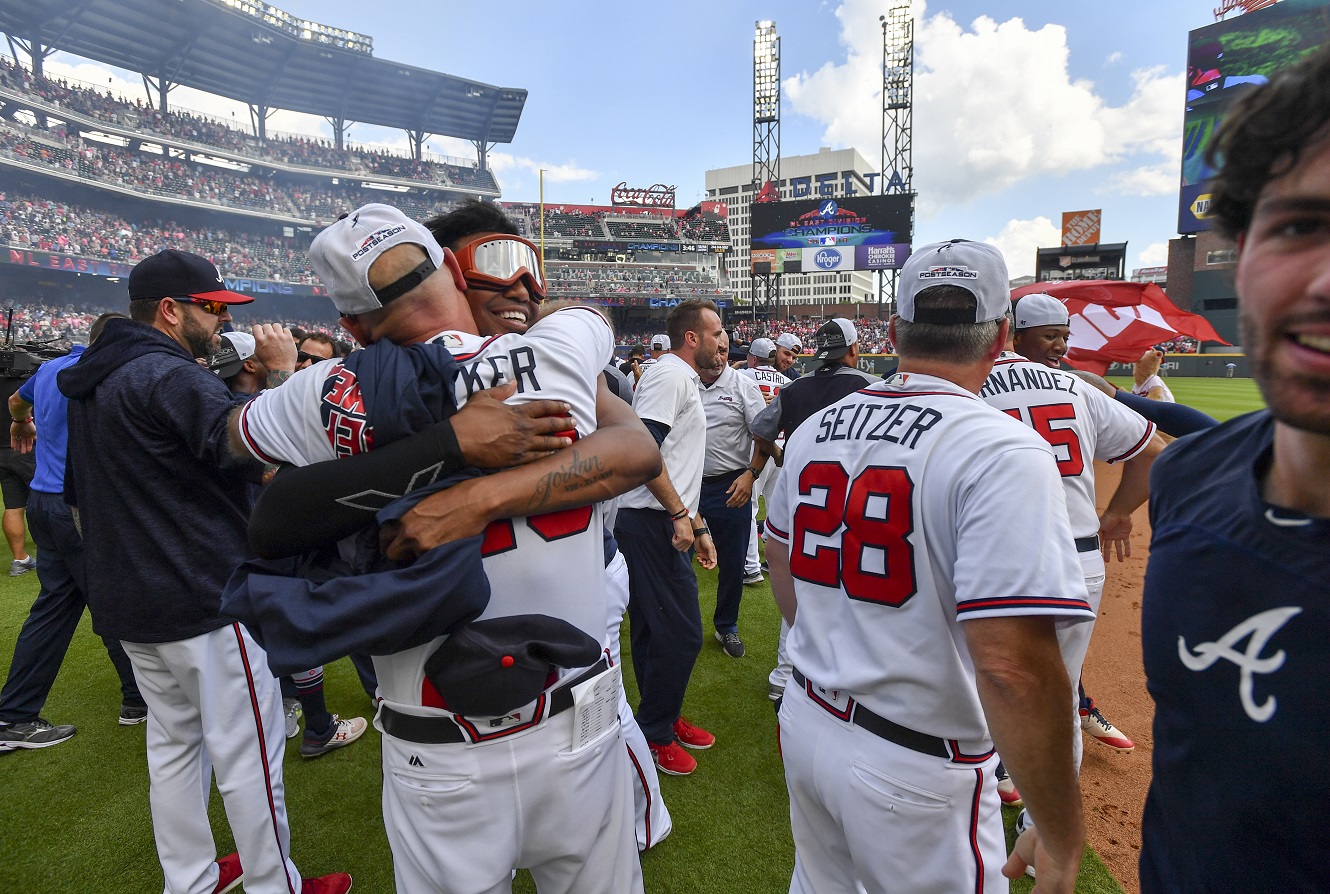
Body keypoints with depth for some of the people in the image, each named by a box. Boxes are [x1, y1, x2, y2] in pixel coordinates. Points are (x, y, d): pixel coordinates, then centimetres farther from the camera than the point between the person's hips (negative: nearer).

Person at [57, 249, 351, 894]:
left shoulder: (92, 387, 14)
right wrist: (283, 374, -17)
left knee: (173, 742, 21)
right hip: (204, 602, -10)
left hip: (128, 604, 10)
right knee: (247, 754, 3)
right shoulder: (173, 377, -18)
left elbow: (77, 496, 21)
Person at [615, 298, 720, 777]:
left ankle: (664, 718, 32)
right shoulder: (668, 374, -10)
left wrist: (699, 526, 24)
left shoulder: (685, 380, 22)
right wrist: (680, 514, -19)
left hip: (667, 525, 10)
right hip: (655, 525, -10)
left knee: (654, 632, 18)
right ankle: (653, 735, 14)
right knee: (680, 633, -3)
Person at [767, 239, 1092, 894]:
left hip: (805, 720, 6)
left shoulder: (814, 430, 0)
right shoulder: (1004, 452, -21)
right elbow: (1012, 667, -27)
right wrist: (1063, 841, -15)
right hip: (917, 768, -6)